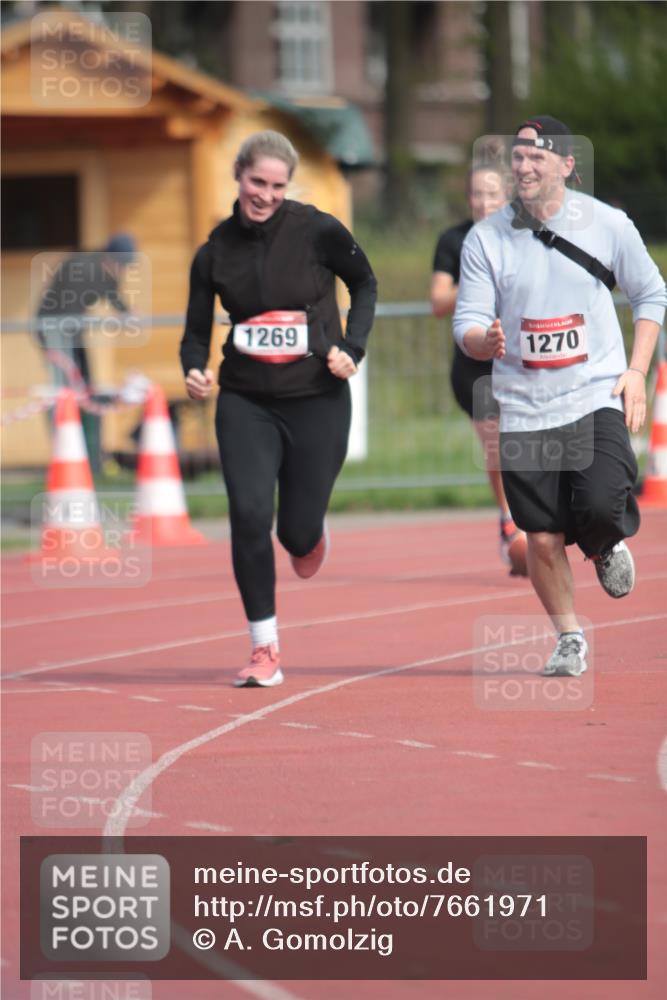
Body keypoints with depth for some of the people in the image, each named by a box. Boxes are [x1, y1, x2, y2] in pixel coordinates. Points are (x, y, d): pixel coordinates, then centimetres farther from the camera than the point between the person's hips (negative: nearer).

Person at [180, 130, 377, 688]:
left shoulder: (318, 232, -9)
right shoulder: (216, 252, -1)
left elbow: (365, 285, 7)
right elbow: (197, 330, 7)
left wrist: (352, 348, -7)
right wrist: (194, 370, -14)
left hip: (317, 400, -1)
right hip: (246, 401, 1)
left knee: (298, 532, 4)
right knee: (249, 513, -17)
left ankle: (311, 536, 46)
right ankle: (265, 652, -6)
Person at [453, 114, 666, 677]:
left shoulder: (608, 225, -1)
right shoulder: (485, 239, -1)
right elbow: (468, 323, -1)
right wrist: (485, 342, -25)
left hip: (597, 398, -1)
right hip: (525, 412, 1)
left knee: (602, 507, -22)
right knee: (543, 539, 1)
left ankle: (605, 546, 15)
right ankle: (569, 639, 24)